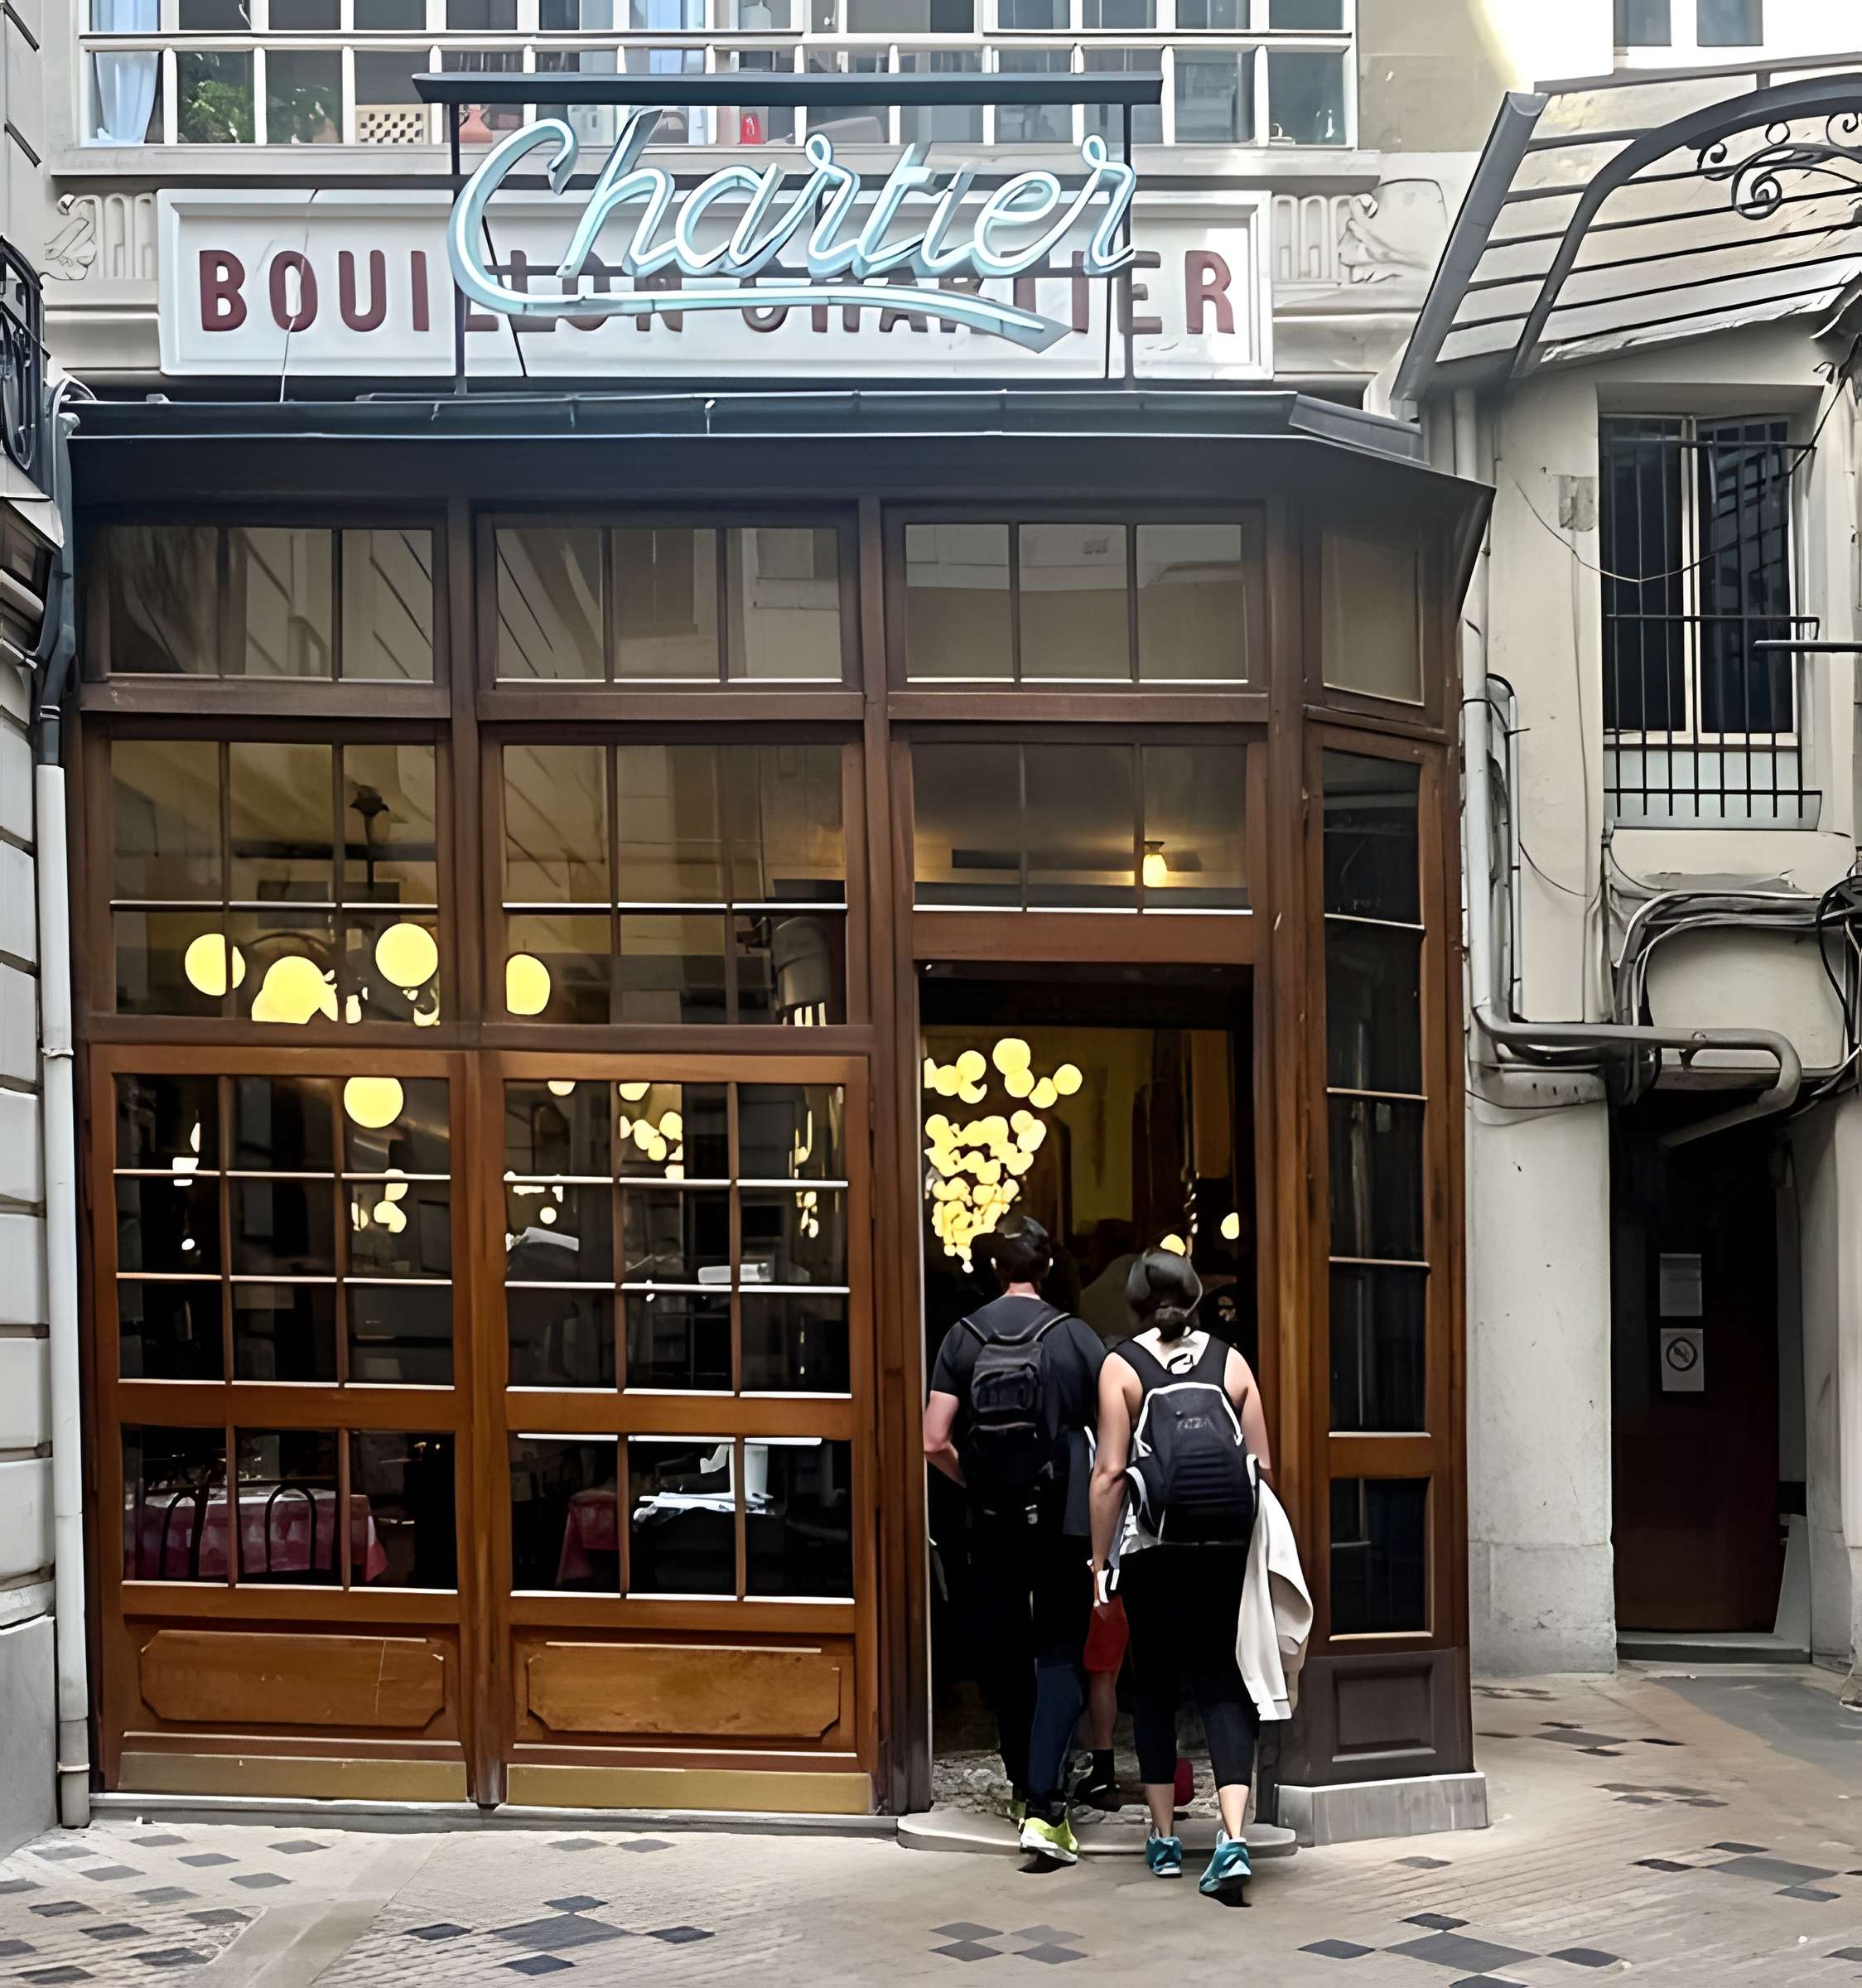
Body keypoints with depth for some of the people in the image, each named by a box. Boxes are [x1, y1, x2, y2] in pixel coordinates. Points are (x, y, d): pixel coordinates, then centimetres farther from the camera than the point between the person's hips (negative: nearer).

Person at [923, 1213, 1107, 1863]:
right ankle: (1043, 1807, -13)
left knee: (1004, 1652, 16)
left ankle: (1023, 1785, 28)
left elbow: (935, 1443, -4)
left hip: (993, 1521, 2)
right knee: (1059, 1657, -1)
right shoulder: (1076, 1338, -5)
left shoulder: (963, 1337, 0)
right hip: (1064, 1520, -2)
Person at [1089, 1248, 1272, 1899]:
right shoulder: (1229, 1362, 9)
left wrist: (1099, 1561, 0)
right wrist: (1256, 1547, 16)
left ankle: (1163, 1836, 17)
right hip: (1227, 1546, 2)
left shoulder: (1122, 1365, 1)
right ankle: (1233, 1836, -10)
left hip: (1154, 1549, -2)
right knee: (1223, 1683, 5)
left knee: (1154, 1683, 12)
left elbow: (1110, 1472, -4)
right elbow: (1262, 1463, 7)